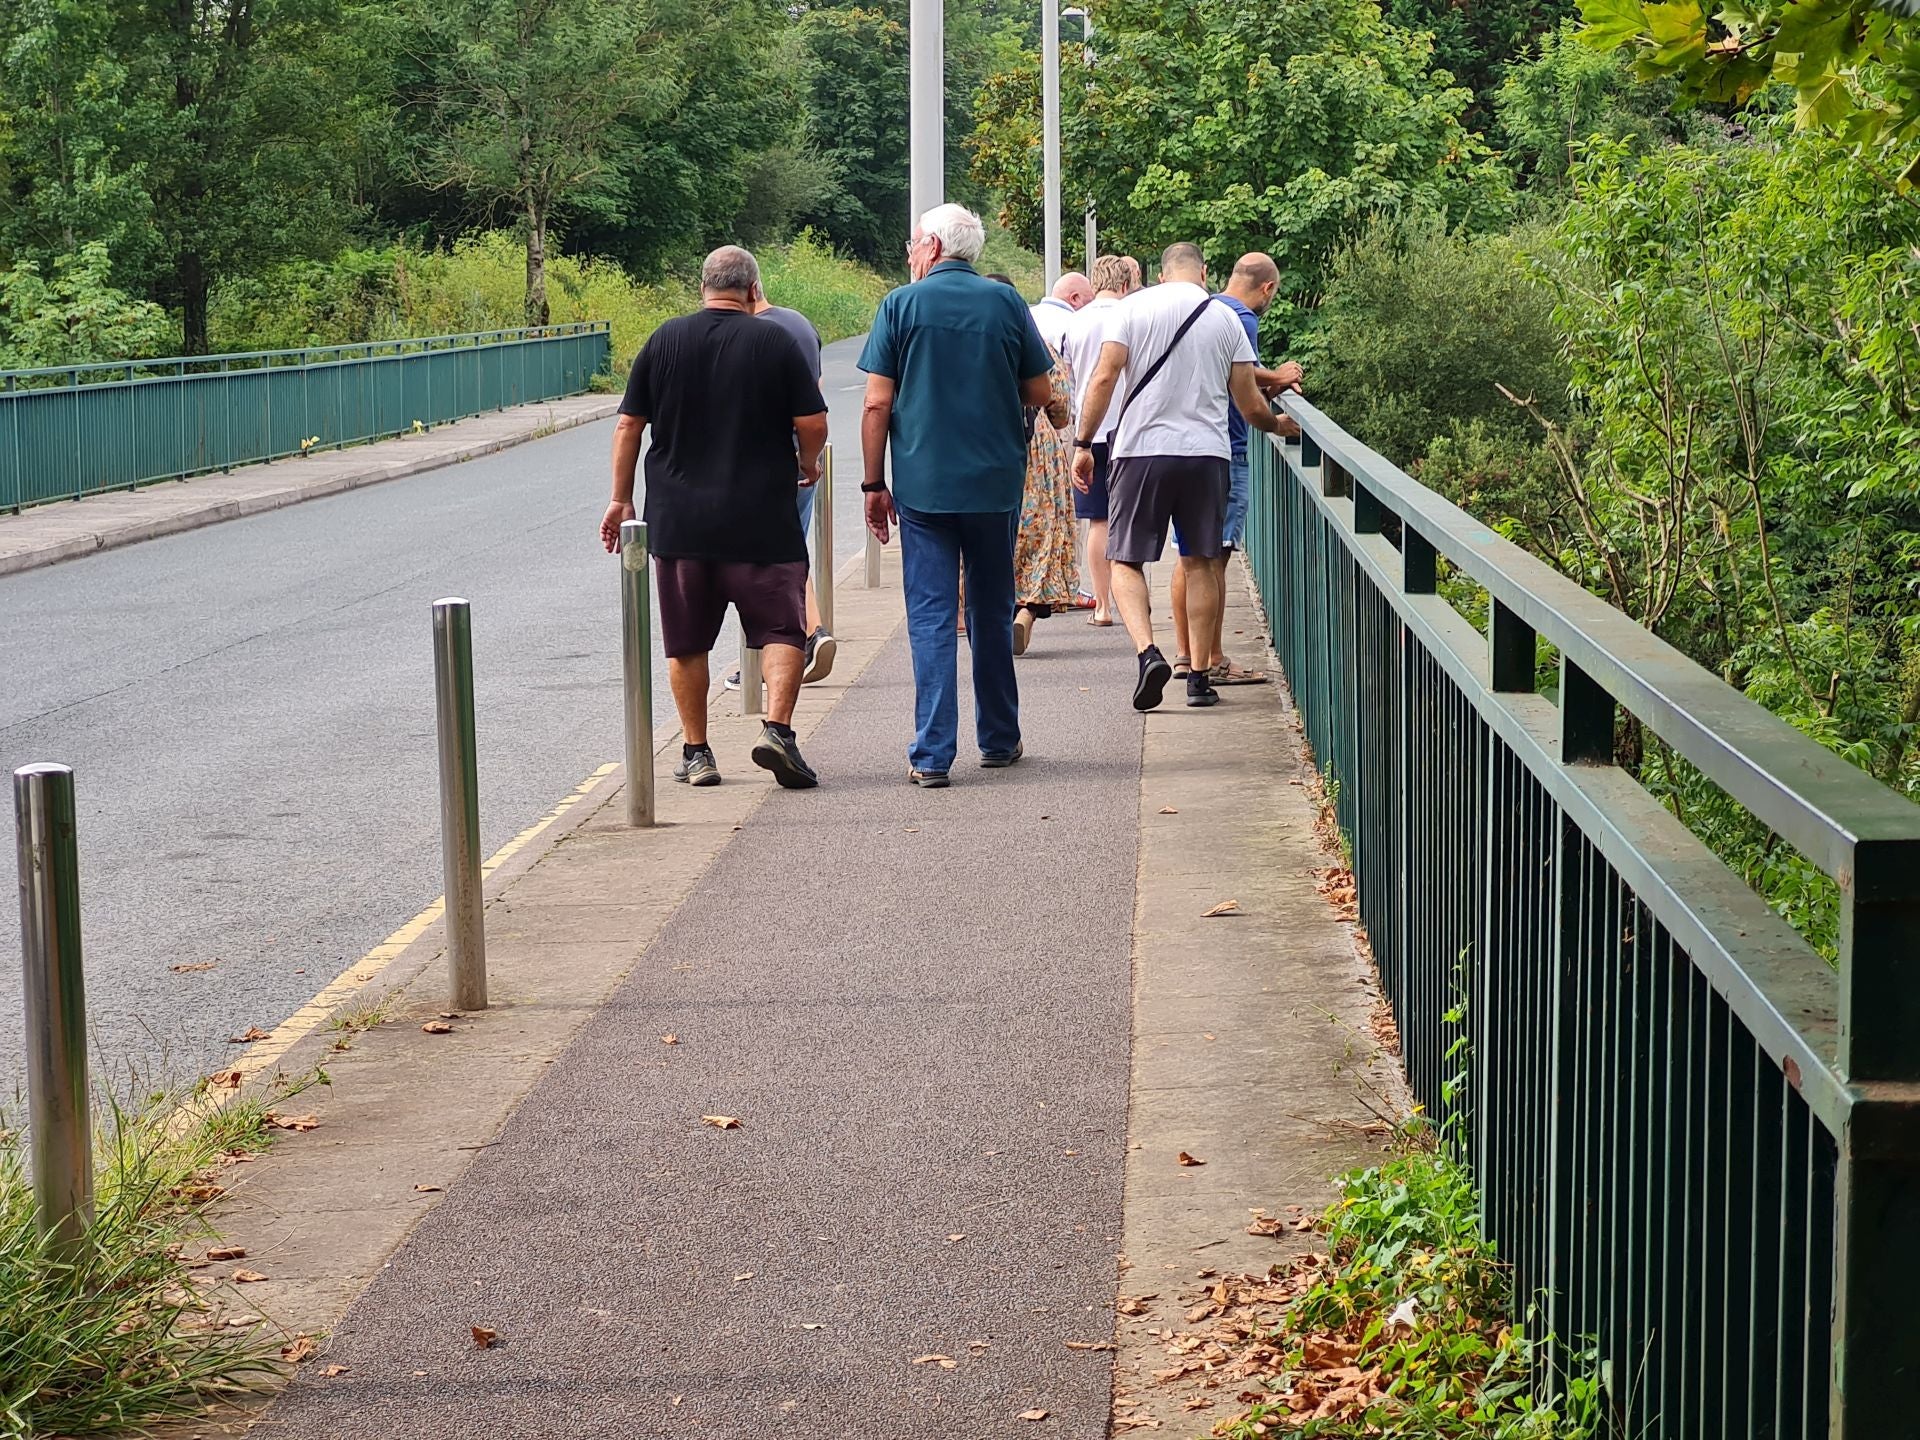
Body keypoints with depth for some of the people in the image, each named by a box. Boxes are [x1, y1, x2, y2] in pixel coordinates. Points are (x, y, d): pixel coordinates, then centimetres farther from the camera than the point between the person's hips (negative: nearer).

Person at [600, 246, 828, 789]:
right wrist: (808, 464, 16)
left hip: (678, 520, 3)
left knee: (687, 641, 11)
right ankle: (777, 728, -15)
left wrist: (621, 500, 13)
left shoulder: (665, 340, 4)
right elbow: (813, 423, -5)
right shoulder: (776, 342, -3)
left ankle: (695, 753, 14)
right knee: (781, 628, 3)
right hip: (761, 520, -2)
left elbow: (629, 426, 5)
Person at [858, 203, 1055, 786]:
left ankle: (932, 754, -6)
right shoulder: (1006, 303, 2)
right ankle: (999, 739, 25)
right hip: (996, 482, 2)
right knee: (992, 613, 15)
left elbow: (877, 403, -6)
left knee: (931, 615, 0)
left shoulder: (901, 306, -3)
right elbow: (1041, 393, 6)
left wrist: (874, 485, 1)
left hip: (923, 484, -2)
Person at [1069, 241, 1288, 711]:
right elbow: (1251, 407, 9)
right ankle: (1199, 676, 12)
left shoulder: (1136, 307, 2)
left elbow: (1103, 379, -6)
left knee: (1126, 561, 5)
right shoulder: (1226, 319, 8)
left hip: (1142, 448, -2)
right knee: (1199, 563, 12)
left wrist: (1083, 444, -1)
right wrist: (1277, 425, 30)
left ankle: (1148, 652, -17)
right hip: (1206, 452, 2)